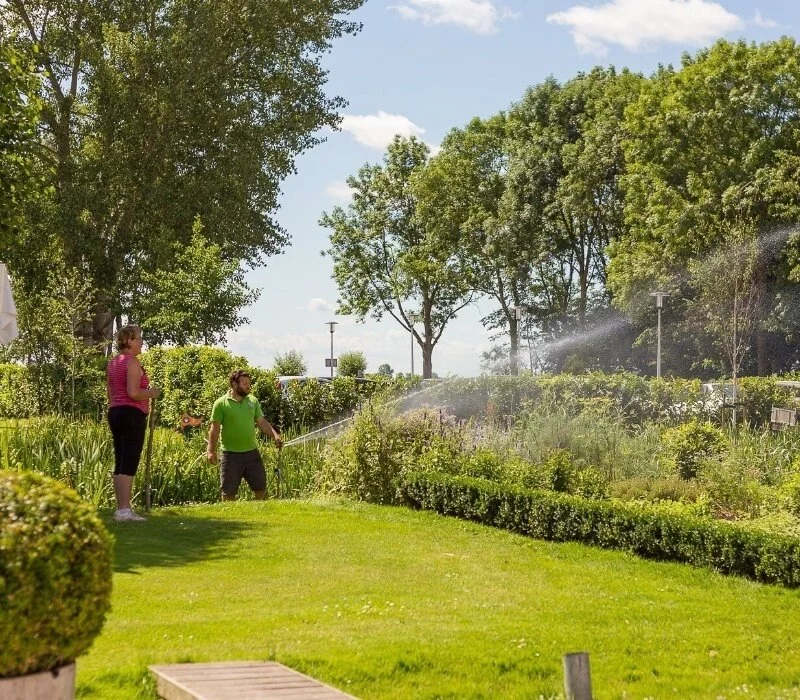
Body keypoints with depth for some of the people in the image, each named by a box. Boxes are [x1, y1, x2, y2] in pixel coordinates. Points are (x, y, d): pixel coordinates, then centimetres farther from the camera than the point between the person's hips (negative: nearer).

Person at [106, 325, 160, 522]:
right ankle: (124, 510, -11)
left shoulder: (112, 363, 17)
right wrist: (152, 393, -4)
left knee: (120, 464, 10)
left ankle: (121, 508, 12)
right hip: (132, 414, -10)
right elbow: (133, 393, -20)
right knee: (129, 465, -9)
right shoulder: (132, 362, -11)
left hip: (115, 412, 10)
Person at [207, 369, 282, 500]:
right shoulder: (221, 403, -6)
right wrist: (211, 451, -12)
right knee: (229, 491, 2)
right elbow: (215, 428, -6)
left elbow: (262, 422, 10)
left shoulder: (253, 401, 7)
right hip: (231, 454, -4)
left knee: (261, 486, 9)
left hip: (251, 452, 4)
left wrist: (275, 435, -6)